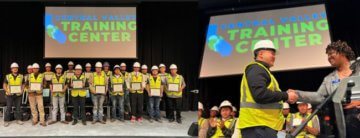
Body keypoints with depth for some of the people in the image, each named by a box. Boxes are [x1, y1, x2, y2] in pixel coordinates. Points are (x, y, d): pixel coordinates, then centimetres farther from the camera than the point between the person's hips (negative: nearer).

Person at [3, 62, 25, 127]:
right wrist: (7, 91, -10)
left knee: (18, 107, 5)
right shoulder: (7, 76, 3)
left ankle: (18, 119, 15)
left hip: (18, 95, 1)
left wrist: (22, 91, -4)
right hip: (10, 95, -1)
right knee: (8, 108, -1)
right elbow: (4, 85, 6)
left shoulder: (21, 76, 7)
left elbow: (23, 85, 13)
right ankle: (6, 121, 5)